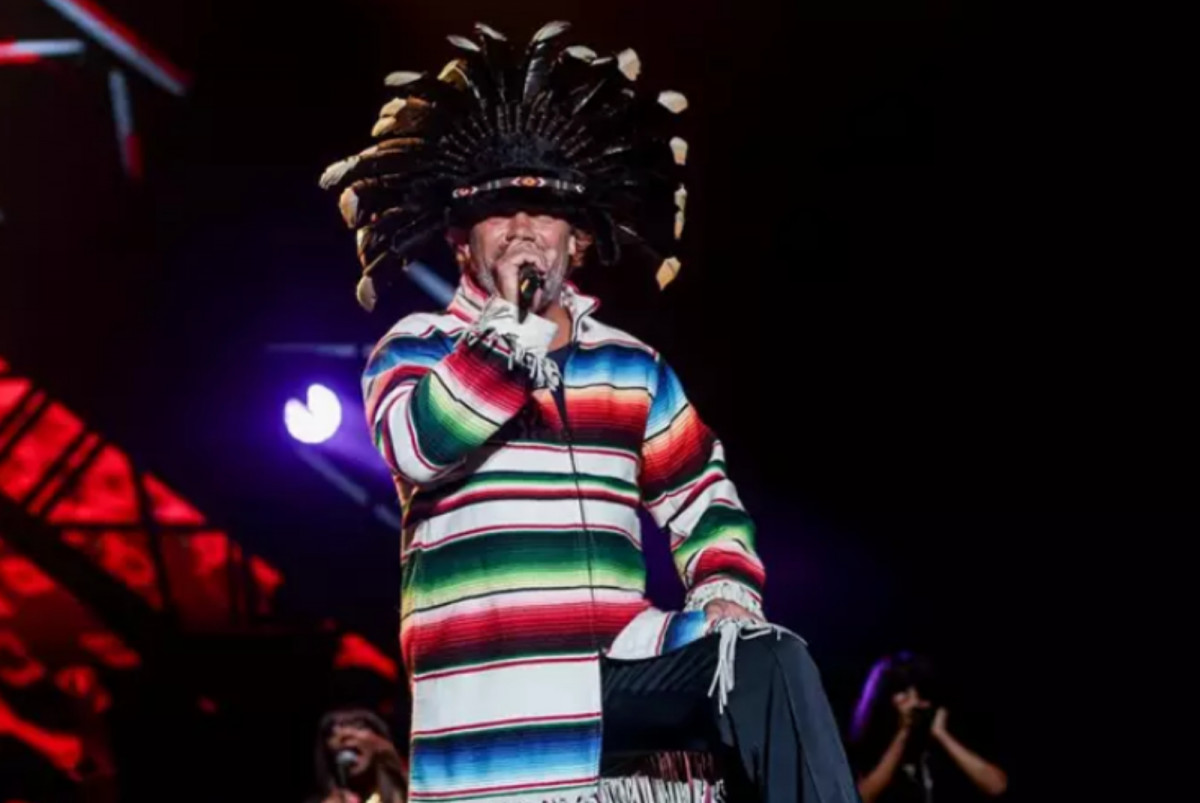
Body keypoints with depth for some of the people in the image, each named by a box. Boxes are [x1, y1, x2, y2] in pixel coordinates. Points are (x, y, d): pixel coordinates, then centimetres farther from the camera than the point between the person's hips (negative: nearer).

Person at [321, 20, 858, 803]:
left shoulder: (631, 365, 18)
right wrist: (512, 325, -9)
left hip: (612, 667, 3)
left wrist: (727, 592, -1)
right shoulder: (416, 347, 8)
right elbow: (418, 446, -13)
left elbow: (702, 497, 19)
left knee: (770, 663, -23)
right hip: (490, 703, -2)